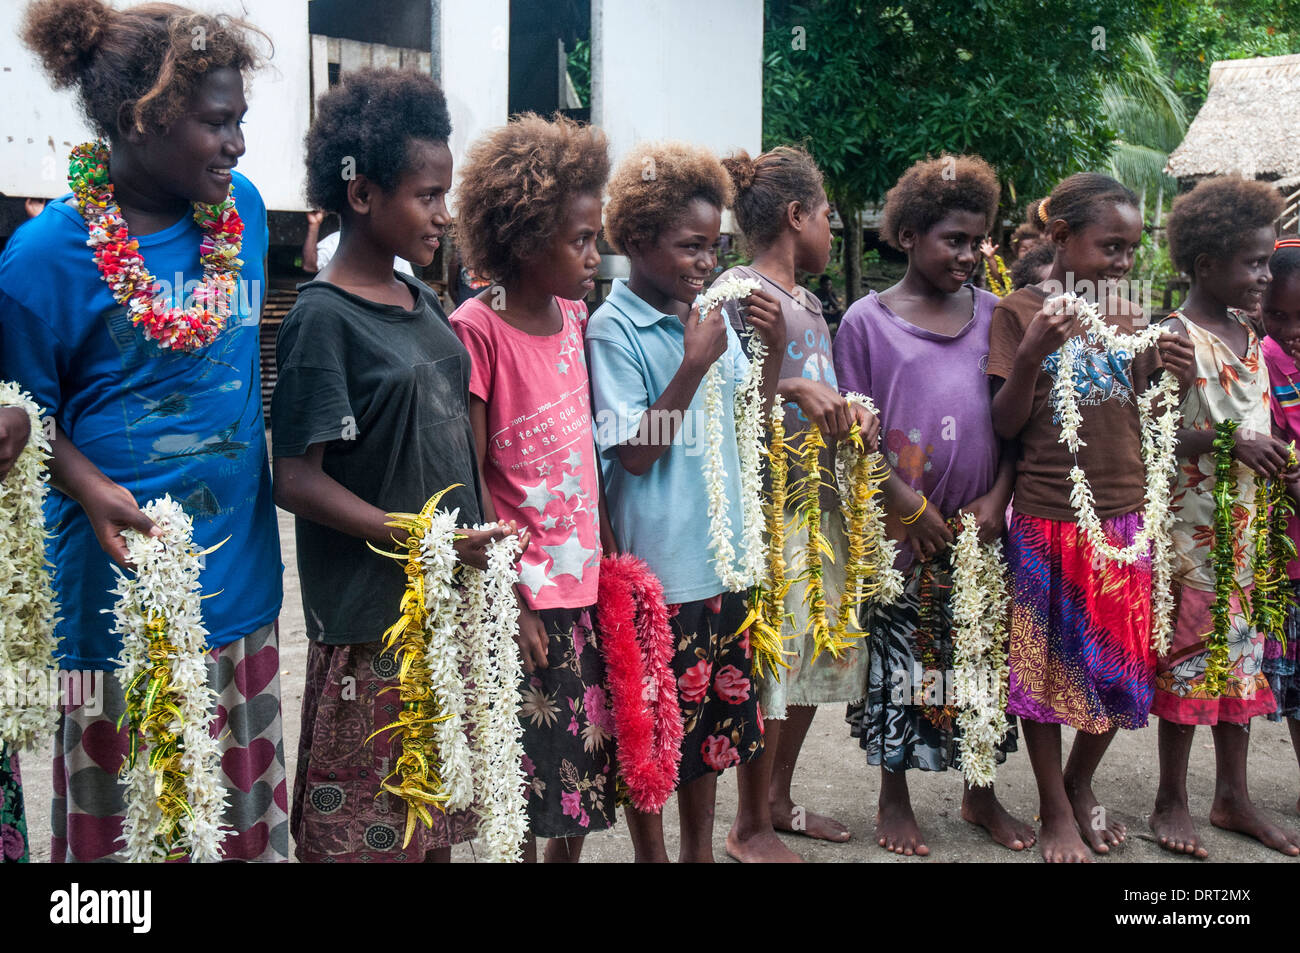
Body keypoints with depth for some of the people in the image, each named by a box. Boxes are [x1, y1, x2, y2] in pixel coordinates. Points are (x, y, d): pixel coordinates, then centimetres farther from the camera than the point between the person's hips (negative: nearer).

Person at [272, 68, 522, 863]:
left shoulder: (423, 302, 10)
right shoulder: (324, 318, -13)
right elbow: (297, 480, -16)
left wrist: (482, 546, 9)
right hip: (372, 623, -7)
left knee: (442, 822, 16)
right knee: (363, 832, 4)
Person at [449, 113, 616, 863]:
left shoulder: (574, 315, 7)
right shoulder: (478, 328, -13)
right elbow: (468, 475, -13)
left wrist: (604, 547, 8)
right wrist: (505, 599, -13)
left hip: (586, 582, 7)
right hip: (526, 594, -7)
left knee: (585, 766, 15)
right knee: (526, 776, 4)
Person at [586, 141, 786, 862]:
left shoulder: (714, 315, 7)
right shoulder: (612, 330, -12)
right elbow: (633, 452, -17)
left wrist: (775, 349, -2)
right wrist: (694, 364, -21)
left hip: (719, 556, 7)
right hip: (655, 562, -6)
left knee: (714, 713, 17)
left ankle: (700, 849, 32)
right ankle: (651, 852, 23)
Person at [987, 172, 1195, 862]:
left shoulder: (1132, 316, 9)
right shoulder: (1018, 311, -5)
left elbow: (1138, 420, 15)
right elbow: (1005, 426, -7)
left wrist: (1170, 376, -4)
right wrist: (1032, 353, -22)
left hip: (1126, 515, 5)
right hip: (1048, 519, -5)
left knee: (1122, 665, 12)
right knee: (1047, 663, 6)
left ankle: (1081, 784, 34)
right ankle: (1056, 812, 21)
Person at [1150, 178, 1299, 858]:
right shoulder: (1176, 336, -12)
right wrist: (1232, 443, -23)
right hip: (1192, 519, -8)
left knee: (1243, 648, 12)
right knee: (1192, 646, 0)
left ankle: (1233, 796, 24)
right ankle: (1171, 802, 13)